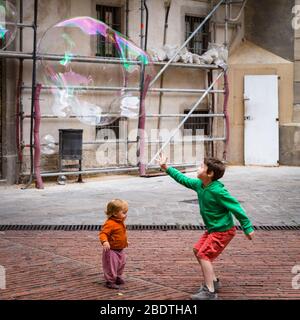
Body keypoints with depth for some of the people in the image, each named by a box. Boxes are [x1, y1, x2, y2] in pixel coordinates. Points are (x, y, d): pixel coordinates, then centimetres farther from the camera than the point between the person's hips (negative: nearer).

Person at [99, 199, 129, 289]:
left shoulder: (120, 222, 6)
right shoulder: (110, 223, -25)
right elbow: (103, 233, -32)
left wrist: (125, 241, 34)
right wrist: (105, 241, -49)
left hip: (120, 250, 10)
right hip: (112, 250, -10)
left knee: (121, 264, 22)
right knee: (111, 266, -5)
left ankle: (117, 278, 40)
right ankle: (110, 281, 7)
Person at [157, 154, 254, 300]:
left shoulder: (217, 191, -27)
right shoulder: (199, 184, -2)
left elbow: (236, 208, -23)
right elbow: (183, 179, 14)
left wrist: (248, 228, -20)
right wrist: (166, 168, 13)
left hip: (223, 231, -10)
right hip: (213, 228, 10)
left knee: (204, 254, -12)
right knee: (197, 250, 16)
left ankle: (210, 292, -7)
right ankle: (213, 281, 27)